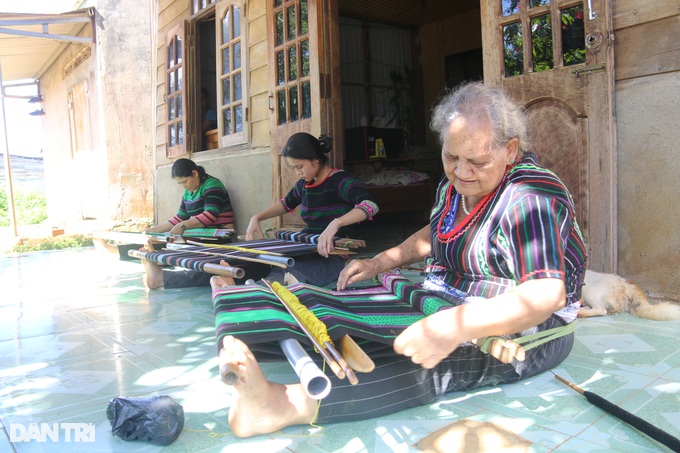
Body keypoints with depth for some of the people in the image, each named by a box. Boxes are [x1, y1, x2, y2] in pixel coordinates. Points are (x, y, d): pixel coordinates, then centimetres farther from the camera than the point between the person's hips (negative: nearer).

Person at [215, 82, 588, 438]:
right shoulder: (454, 184, 6)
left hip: (521, 330, -8)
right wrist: (380, 262, 9)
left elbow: (547, 295, -32)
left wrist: (455, 326, -45)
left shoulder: (529, 200, -22)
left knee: (429, 366, -37)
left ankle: (283, 405, -50)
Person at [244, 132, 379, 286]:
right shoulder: (304, 184, 10)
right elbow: (286, 203, 32)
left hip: (333, 256, -8)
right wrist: (256, 218, 16)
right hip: (307, 253, 8)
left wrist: (335, 223, -45)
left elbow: (370, 205, -30)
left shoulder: (339, 181, -12)